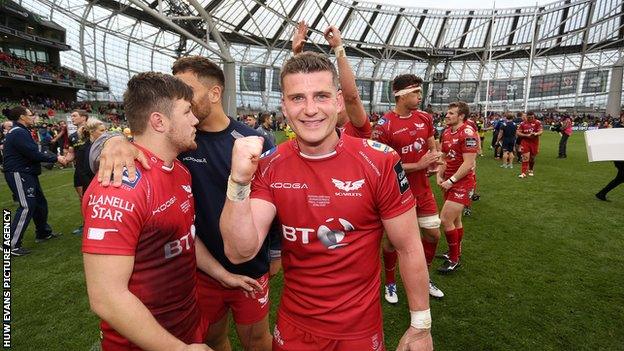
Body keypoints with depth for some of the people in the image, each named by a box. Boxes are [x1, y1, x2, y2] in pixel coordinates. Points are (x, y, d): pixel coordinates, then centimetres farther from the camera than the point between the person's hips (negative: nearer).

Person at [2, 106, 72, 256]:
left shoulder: (22, 132, 17)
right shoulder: (18, 133, -17)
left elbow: (33, 152, 15)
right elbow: (34, 154, -23)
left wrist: (58, 158, 5)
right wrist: (56, 158, -12)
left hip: (27, 173, 11)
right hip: (18, 174, -11)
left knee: (40, 202, 16)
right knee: (27, 206, -14)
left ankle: (43, 233, 30)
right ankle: (12, 245, -10)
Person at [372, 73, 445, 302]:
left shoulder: (425, 118, 2)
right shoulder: (384, 125, -17)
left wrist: (434, 158, -8)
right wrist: (418, 165, -19)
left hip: (422, 190, 6)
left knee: (433, 234, 13)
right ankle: (390, 284, 32)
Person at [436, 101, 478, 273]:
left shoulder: (468, 133, -16)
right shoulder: (446, 133, 9)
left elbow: (468, 163, -20)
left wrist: (451, 180, -18)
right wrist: (439, 175, 3)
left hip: (463, 182, -8)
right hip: (449, 182, 8)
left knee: (445, 219, -11)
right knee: (455, 220, 17)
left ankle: (453, 260, 7)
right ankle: (456, 253, 33)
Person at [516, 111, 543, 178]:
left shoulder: (538, 122, -1)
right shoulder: (523, 124, 0)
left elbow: (541, 131, -8)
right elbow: (517, 133, -4)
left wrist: (536, 134, -30)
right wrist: (527, 135, -16)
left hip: (534, 142, 1)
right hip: (525, 142, -1)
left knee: (532, 158, 13)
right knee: (525, 157, -10)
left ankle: (530, 170, 35)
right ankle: (523, 173, -9)